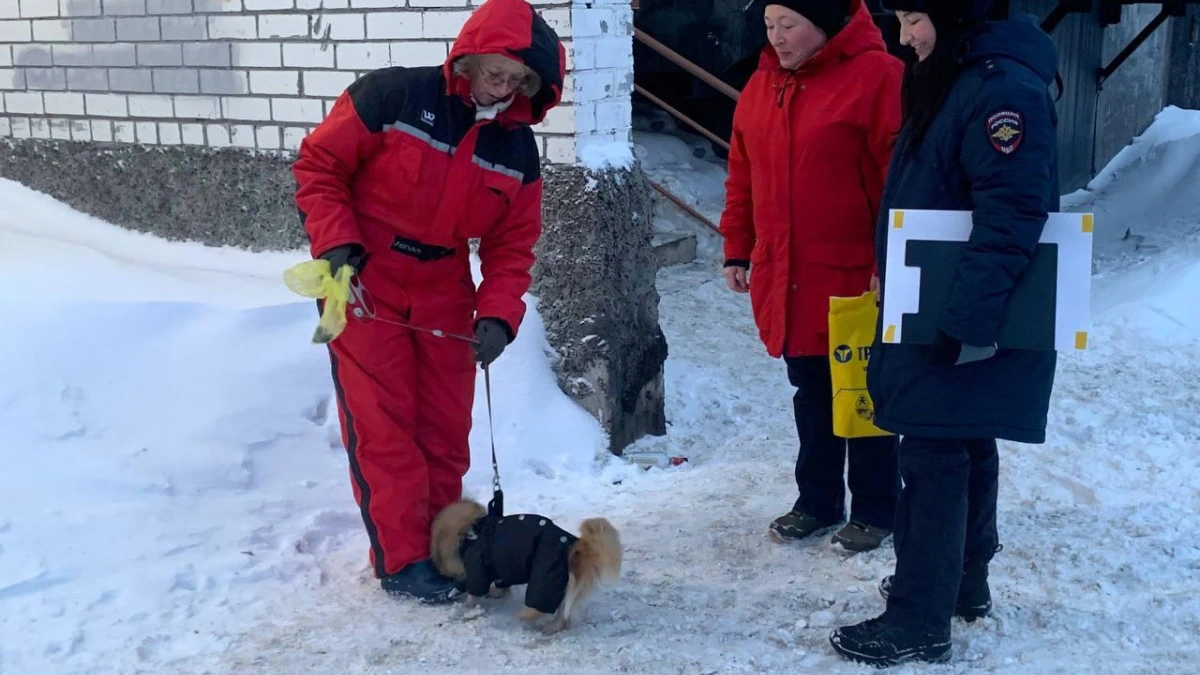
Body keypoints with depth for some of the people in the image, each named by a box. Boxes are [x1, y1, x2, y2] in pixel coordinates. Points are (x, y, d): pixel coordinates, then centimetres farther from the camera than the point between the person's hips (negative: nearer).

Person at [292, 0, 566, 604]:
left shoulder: (518, 149, -1)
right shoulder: (392, 96, -16)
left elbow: (512, 245, 2)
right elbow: (318, 164, -9)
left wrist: (497, 315, -13)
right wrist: (336, 241, -20)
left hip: (444, 295, 5)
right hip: (365, 287, -5)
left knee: (446, 428, 10)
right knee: (384, 426, -1)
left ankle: (442, 540, 27)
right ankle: (402, 559, 9)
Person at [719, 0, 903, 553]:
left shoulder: (876, 77, -12)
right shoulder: (761, 84, 10)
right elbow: (743, 178, 16)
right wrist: (737, 251, 13)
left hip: (854, 279, -6)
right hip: (784, 281, 6)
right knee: (810, 394, 16)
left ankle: (875, 510, 22)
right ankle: (818, 502, 30)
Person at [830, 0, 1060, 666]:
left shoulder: (1004, 88, -19)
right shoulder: (944, 81, 13)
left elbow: (1011, 218, -26)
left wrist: (968, 323, -27)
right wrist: (891, 277, 21)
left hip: (968, 326, -10)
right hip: (931, 312, 10)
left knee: (934, 459, -4)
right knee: (965, 450, 18)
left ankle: (919, 623, 4)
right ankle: (963, 582, 32)